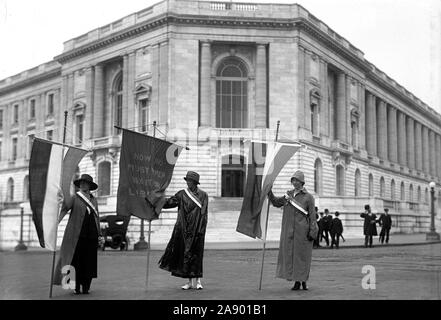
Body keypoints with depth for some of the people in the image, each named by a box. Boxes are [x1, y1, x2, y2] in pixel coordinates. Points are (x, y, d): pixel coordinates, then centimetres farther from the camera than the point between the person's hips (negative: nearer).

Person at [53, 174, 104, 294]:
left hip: (91, 236, 4)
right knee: (76, 261, -3)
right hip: (77, 235, -4)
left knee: (89, 262, 3)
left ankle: (86, 287, 11)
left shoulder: (93, 200, 15)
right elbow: (64, 209, -14)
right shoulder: (74, 198, 2)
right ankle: (76, 287, 4)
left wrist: (100, 235, 16)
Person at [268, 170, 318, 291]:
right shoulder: (289, 194, 11)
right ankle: (297, 282, 12)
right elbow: (277, 203, 20)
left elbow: (312, 216, -5)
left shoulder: (308, 197, -3)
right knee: (290, 254, 4)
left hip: (302, 231, -5)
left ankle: (304, 281, 14)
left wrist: (312, 232, -10)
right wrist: (269, 193, 6)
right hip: (289, 231, 5)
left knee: (302, 255, 2)